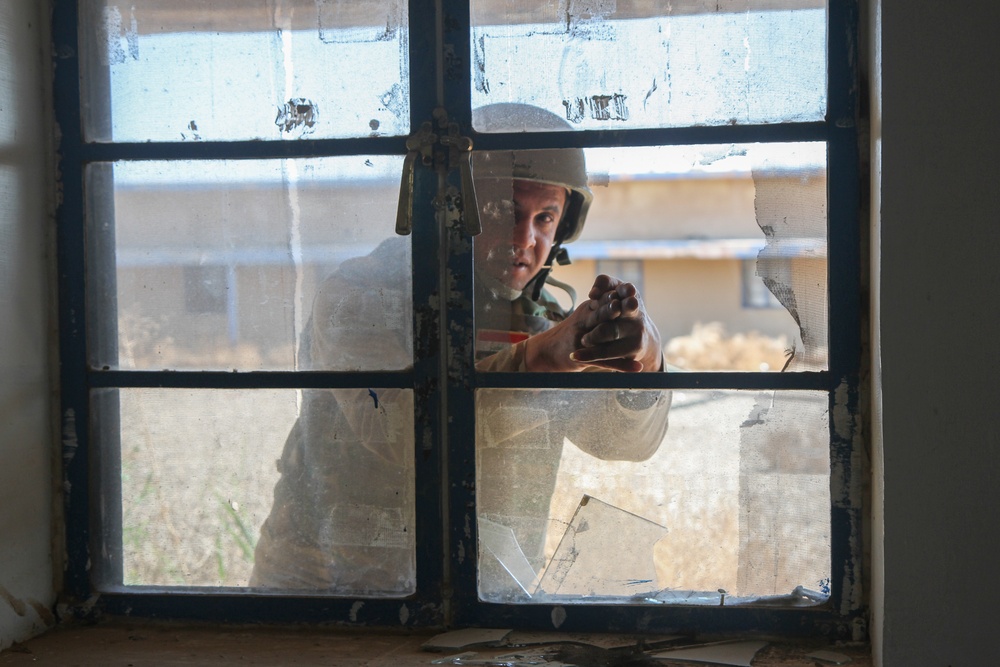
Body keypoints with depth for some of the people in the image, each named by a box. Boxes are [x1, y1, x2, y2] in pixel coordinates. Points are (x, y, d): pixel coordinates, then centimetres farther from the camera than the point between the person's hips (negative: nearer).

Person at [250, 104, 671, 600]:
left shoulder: (538, 317, 8)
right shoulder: (361, 296, -7)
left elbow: (629, 438, -6)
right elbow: (395, 427, -25)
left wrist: (642, 359, -28)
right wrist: (540, 358, -35)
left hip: (490, 598, 4)